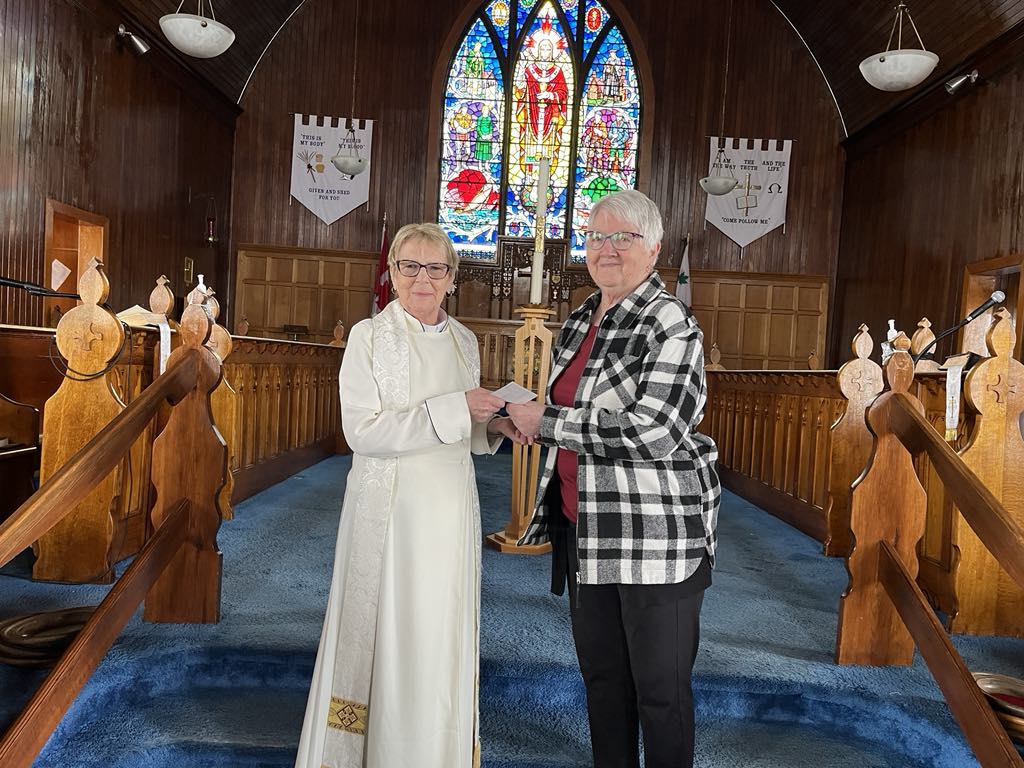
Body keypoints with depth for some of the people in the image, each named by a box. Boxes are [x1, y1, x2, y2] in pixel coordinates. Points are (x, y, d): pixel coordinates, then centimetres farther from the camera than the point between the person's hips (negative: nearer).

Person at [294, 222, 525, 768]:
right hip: (388, 507, -4)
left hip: (451, 509, 5)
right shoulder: (369, 337, -6)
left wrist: (491, 427, -2)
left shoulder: (464, 341, 10)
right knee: (383, 634, 4)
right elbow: (362, 432, -16)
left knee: (442, 637, 11)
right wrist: (453, 409, -21)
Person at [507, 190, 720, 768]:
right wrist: (526, 416, 6)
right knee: (602, 677, 20)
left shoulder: (670, 322, -13)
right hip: (585, 530, 8)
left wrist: (547, 422, -19)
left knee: (661, 689, 8)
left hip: (657, 536, -7)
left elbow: (652, 431, -24)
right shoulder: (580, 321, 11)